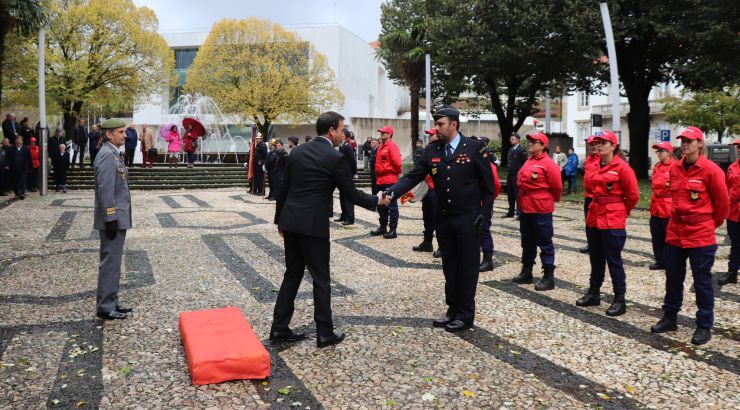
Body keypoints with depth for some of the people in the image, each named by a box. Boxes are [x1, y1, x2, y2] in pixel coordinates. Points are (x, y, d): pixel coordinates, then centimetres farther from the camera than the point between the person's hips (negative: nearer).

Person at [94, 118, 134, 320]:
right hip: (113, 219, -10)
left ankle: (112, 302, 24)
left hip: (118, 219, 10)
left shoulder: (114, 154, 15)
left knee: (113, 262, 15)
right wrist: (110, 219, -22)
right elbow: (105, 190, -21)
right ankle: (105, 307, 4)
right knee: (110, 263, -4)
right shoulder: (107, 156, -16)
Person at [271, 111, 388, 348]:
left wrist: (279, 220, 21)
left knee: (292, 274, 16)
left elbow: (283, 188, 12)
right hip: (313, 225, -7)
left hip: (290, 222, 7)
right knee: (321, 280, 4)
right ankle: (325, 334, 12)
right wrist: (377, 201, 12)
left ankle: (279, 328, 19)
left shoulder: (298, 151, 10)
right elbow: (352, 194, -5)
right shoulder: (335, 158, -10)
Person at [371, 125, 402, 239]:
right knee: (381, 205, 15)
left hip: (390, 181, -9)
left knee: (392, 205, -4)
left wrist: (396, 173, -3)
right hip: (380, 180, 9)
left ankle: (392, 230, -1)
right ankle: (383, 227, 25)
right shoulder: (381, 147, 15)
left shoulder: (392, 146, -10)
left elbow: (397, 163, -16)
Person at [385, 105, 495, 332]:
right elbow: (413, 177, -4)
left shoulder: (475, 148, -8)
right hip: (443, 219, 4)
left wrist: (484, 213, -8)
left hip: (467, 219, -4)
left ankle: (466, 314, 16)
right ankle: (453, 310, 25)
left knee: (467, 267, 4)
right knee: (449, 267, 13)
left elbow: (488, 183, -4)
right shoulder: (431, 150, 2)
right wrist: (392, 191, -20)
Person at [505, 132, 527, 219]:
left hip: (517, 175, -8)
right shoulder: (510, 150, 15)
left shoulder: (521, 150, -8)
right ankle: (511, 212, 20)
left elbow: (524, 163, -12)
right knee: (510, 194, 11)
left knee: (517, 194, -5)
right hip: (510, 175, 8)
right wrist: (509, 170, 13)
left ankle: (519, 212, -1)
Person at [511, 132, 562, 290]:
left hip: (541, 209, -8)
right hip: (525, 208, 8)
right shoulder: (528, 162, 12)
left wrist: (550, 200, 5)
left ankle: (549, 277, 3)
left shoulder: (548, 164, -12)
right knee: (527, 241, 16)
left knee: (545, 243, -2)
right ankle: (526, 272, 26)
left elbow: (557, 186, -9)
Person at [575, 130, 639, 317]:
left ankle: (619, 300, 10)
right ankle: (593, 294, 27)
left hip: (613, 221, -7)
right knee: (596, 258, 15)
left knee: (613, 260, -1)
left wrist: (622, 211, 5)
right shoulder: (594, 167, 7)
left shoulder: (622, 167, -11)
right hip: (594, 217, 7)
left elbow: (633, 195, -7)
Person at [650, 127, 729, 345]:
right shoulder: (675, 168, 5)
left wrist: (711, 224, 9)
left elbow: (723, 203, -2)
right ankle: (669, 318, 28)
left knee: (702, 281, 4)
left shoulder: (711, 169, -11)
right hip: (675, 232, 5)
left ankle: (704, 326, 16)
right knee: (673, 278, 14)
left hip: (701, 236, -5)